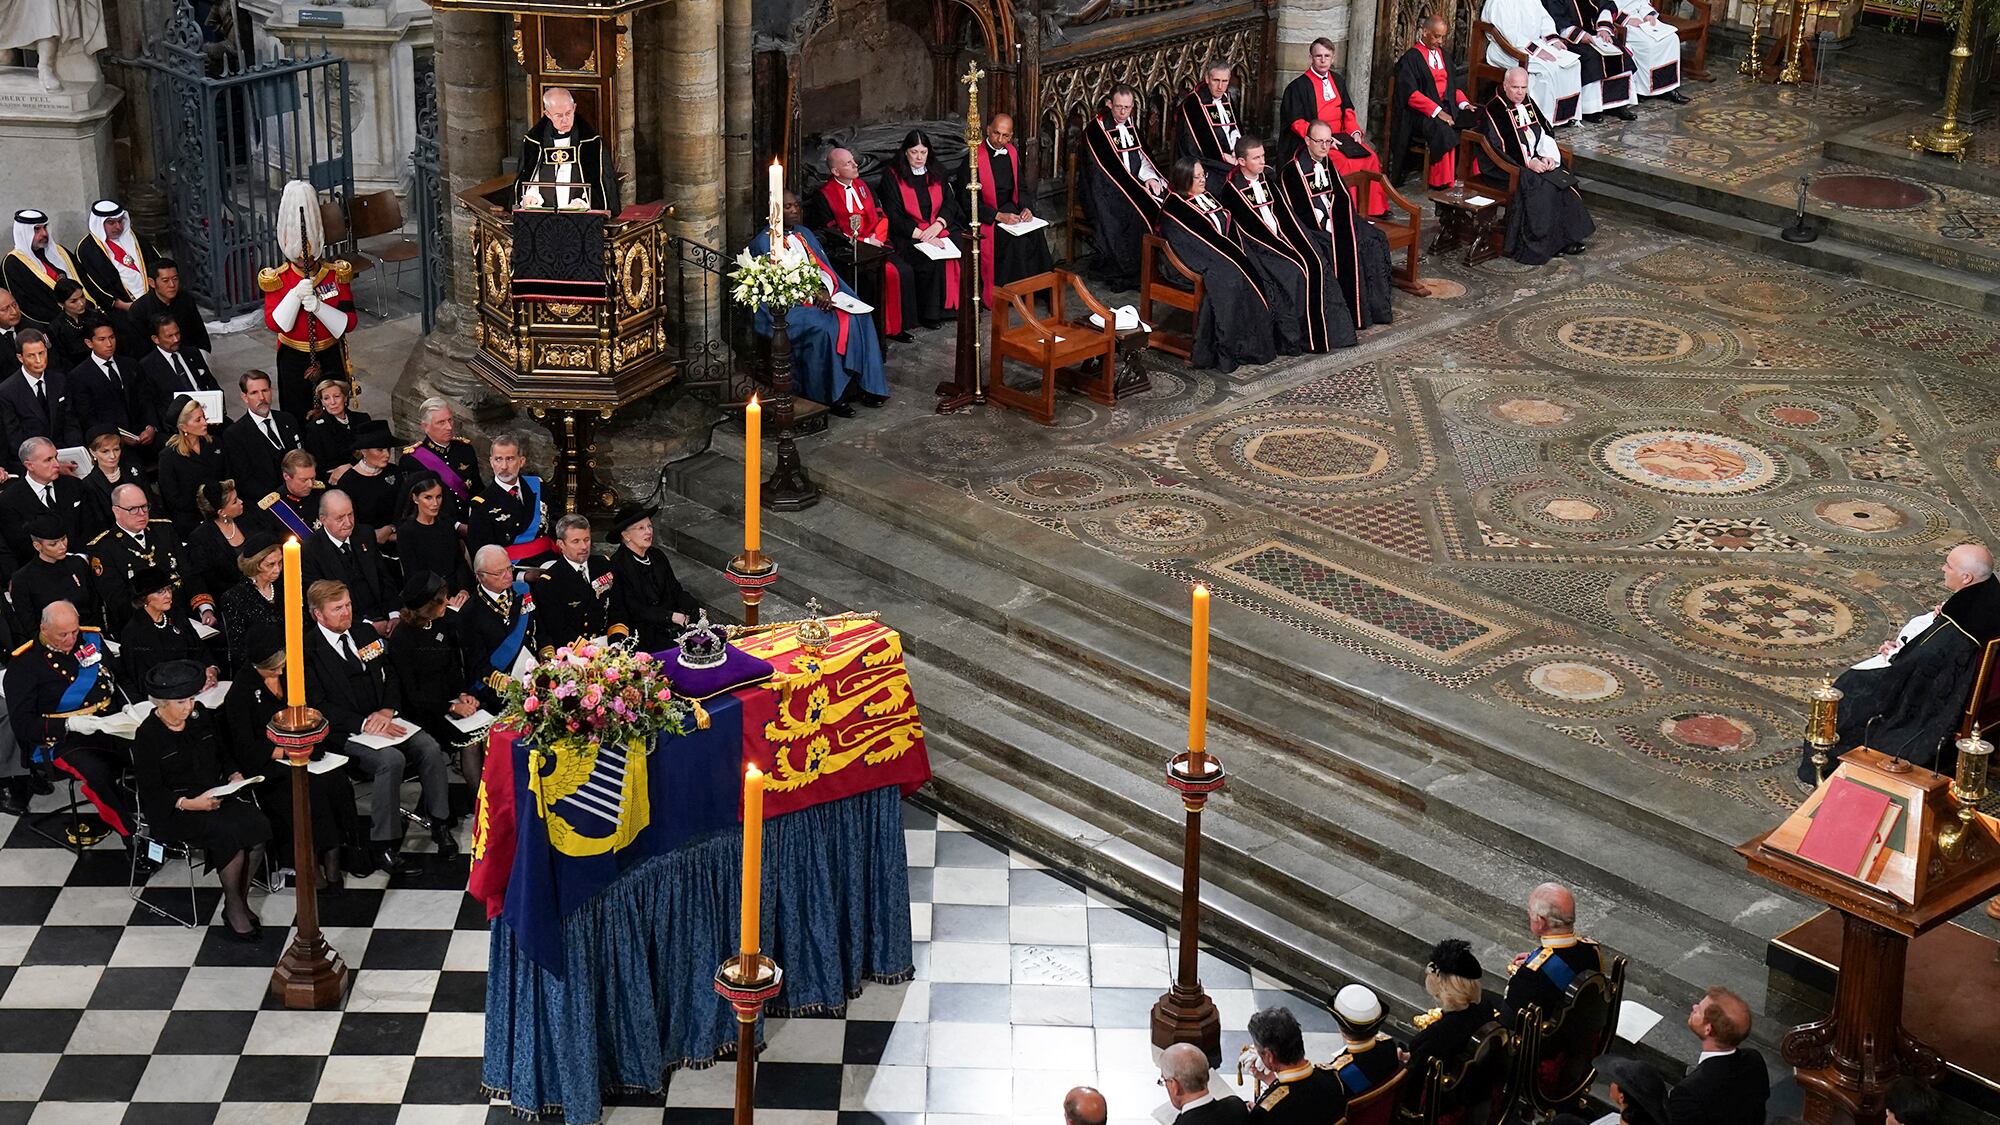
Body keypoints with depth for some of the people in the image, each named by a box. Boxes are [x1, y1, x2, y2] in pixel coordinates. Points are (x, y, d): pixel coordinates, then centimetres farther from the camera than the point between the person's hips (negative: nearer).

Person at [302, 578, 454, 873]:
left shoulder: (365, 632, 12)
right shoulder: (308, 650, -7)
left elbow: (391, 677, 15)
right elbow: (319, 706, -12)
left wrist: (387, 711, -6)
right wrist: (364, 724, -20)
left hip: (381, 719, 6)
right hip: (344, 733, -6)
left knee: (430, 748, -18)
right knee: (391, 759, -31)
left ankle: (439, 823, -3)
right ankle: (382, 844, -21)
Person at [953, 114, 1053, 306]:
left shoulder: (1012, 153, 8)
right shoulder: (975, 157, -12)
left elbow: (1022, 187, 16)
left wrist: (1026, 208, -6)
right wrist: (998, 216, -23)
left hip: (1009, 209, 6)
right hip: (984, 216, -6)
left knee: (1035, 233, -22)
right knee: (1014, 239, -30)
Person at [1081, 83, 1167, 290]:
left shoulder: (1130, 124, 13)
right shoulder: (1096, 129, -10)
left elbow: (1142, 156, 14)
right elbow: (1110, 168, -16)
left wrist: (1150, 178, -7)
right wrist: (1138, 186, -19)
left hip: (1134, 185, 7)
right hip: (1106, 192, -7)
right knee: (1142, 212, -30)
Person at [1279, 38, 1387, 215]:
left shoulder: (1337, 81, 17)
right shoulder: (1299, 86, -3)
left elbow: (1348, 110, 20)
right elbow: (1296, 122, -9)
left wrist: (1354, 130, -1)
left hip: (1340, 136, 6)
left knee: (1370, 158, -17)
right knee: (1343, 162, -31)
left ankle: (1370, 209, -10)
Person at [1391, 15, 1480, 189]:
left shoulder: (1442, 54, 19)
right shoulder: (1411, 58, -4)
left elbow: (1453, 84, 23)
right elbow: (1411, 94, -13)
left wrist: (1463, 103, 2)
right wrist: (1436, 111, -21)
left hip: (1446, 108, 7)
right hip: (1421, 112, -7)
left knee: (1477, 121, -20)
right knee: (1443, 132, -36)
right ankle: (1441, 184, -30)